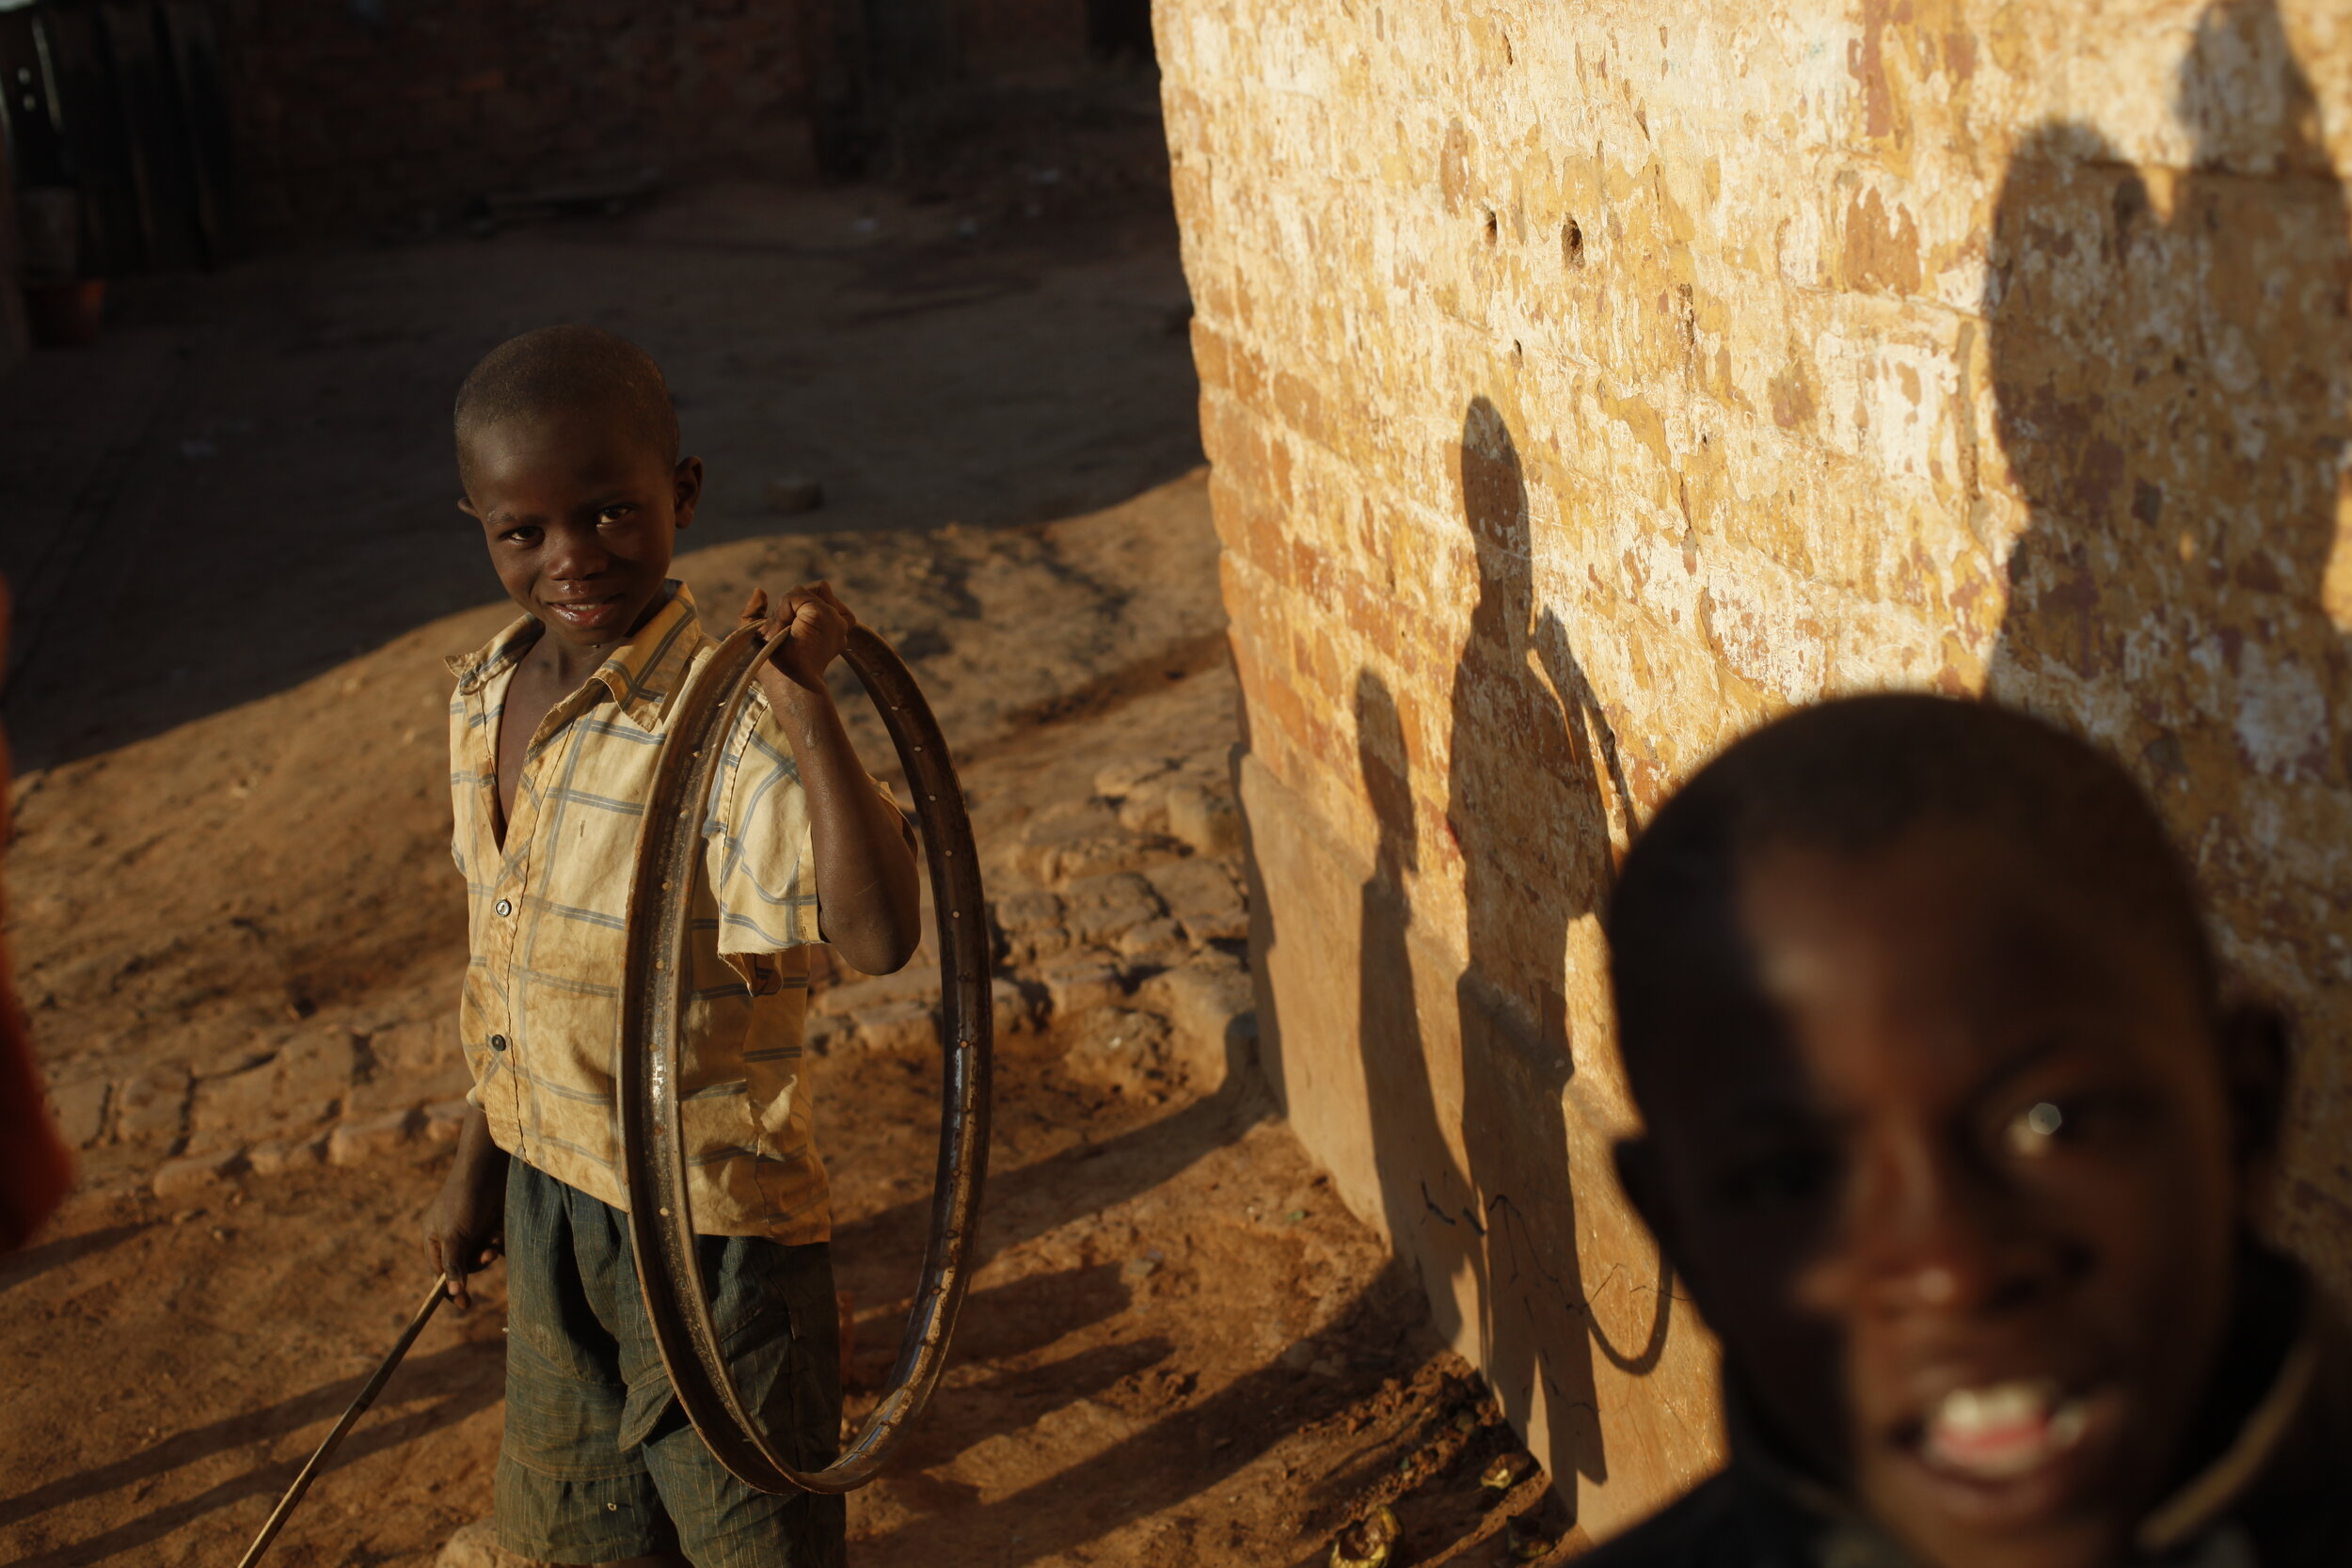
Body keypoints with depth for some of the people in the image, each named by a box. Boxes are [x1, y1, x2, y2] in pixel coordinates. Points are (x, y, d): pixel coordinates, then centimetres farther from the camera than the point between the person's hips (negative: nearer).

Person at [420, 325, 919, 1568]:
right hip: (546, 1190, 7)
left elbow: (879, 937, -40)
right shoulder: (486, 698, -2)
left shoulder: (729, 722, -25)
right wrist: (478, 1160, 19)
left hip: (712, 1218, -7)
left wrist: (809, 707, -47)